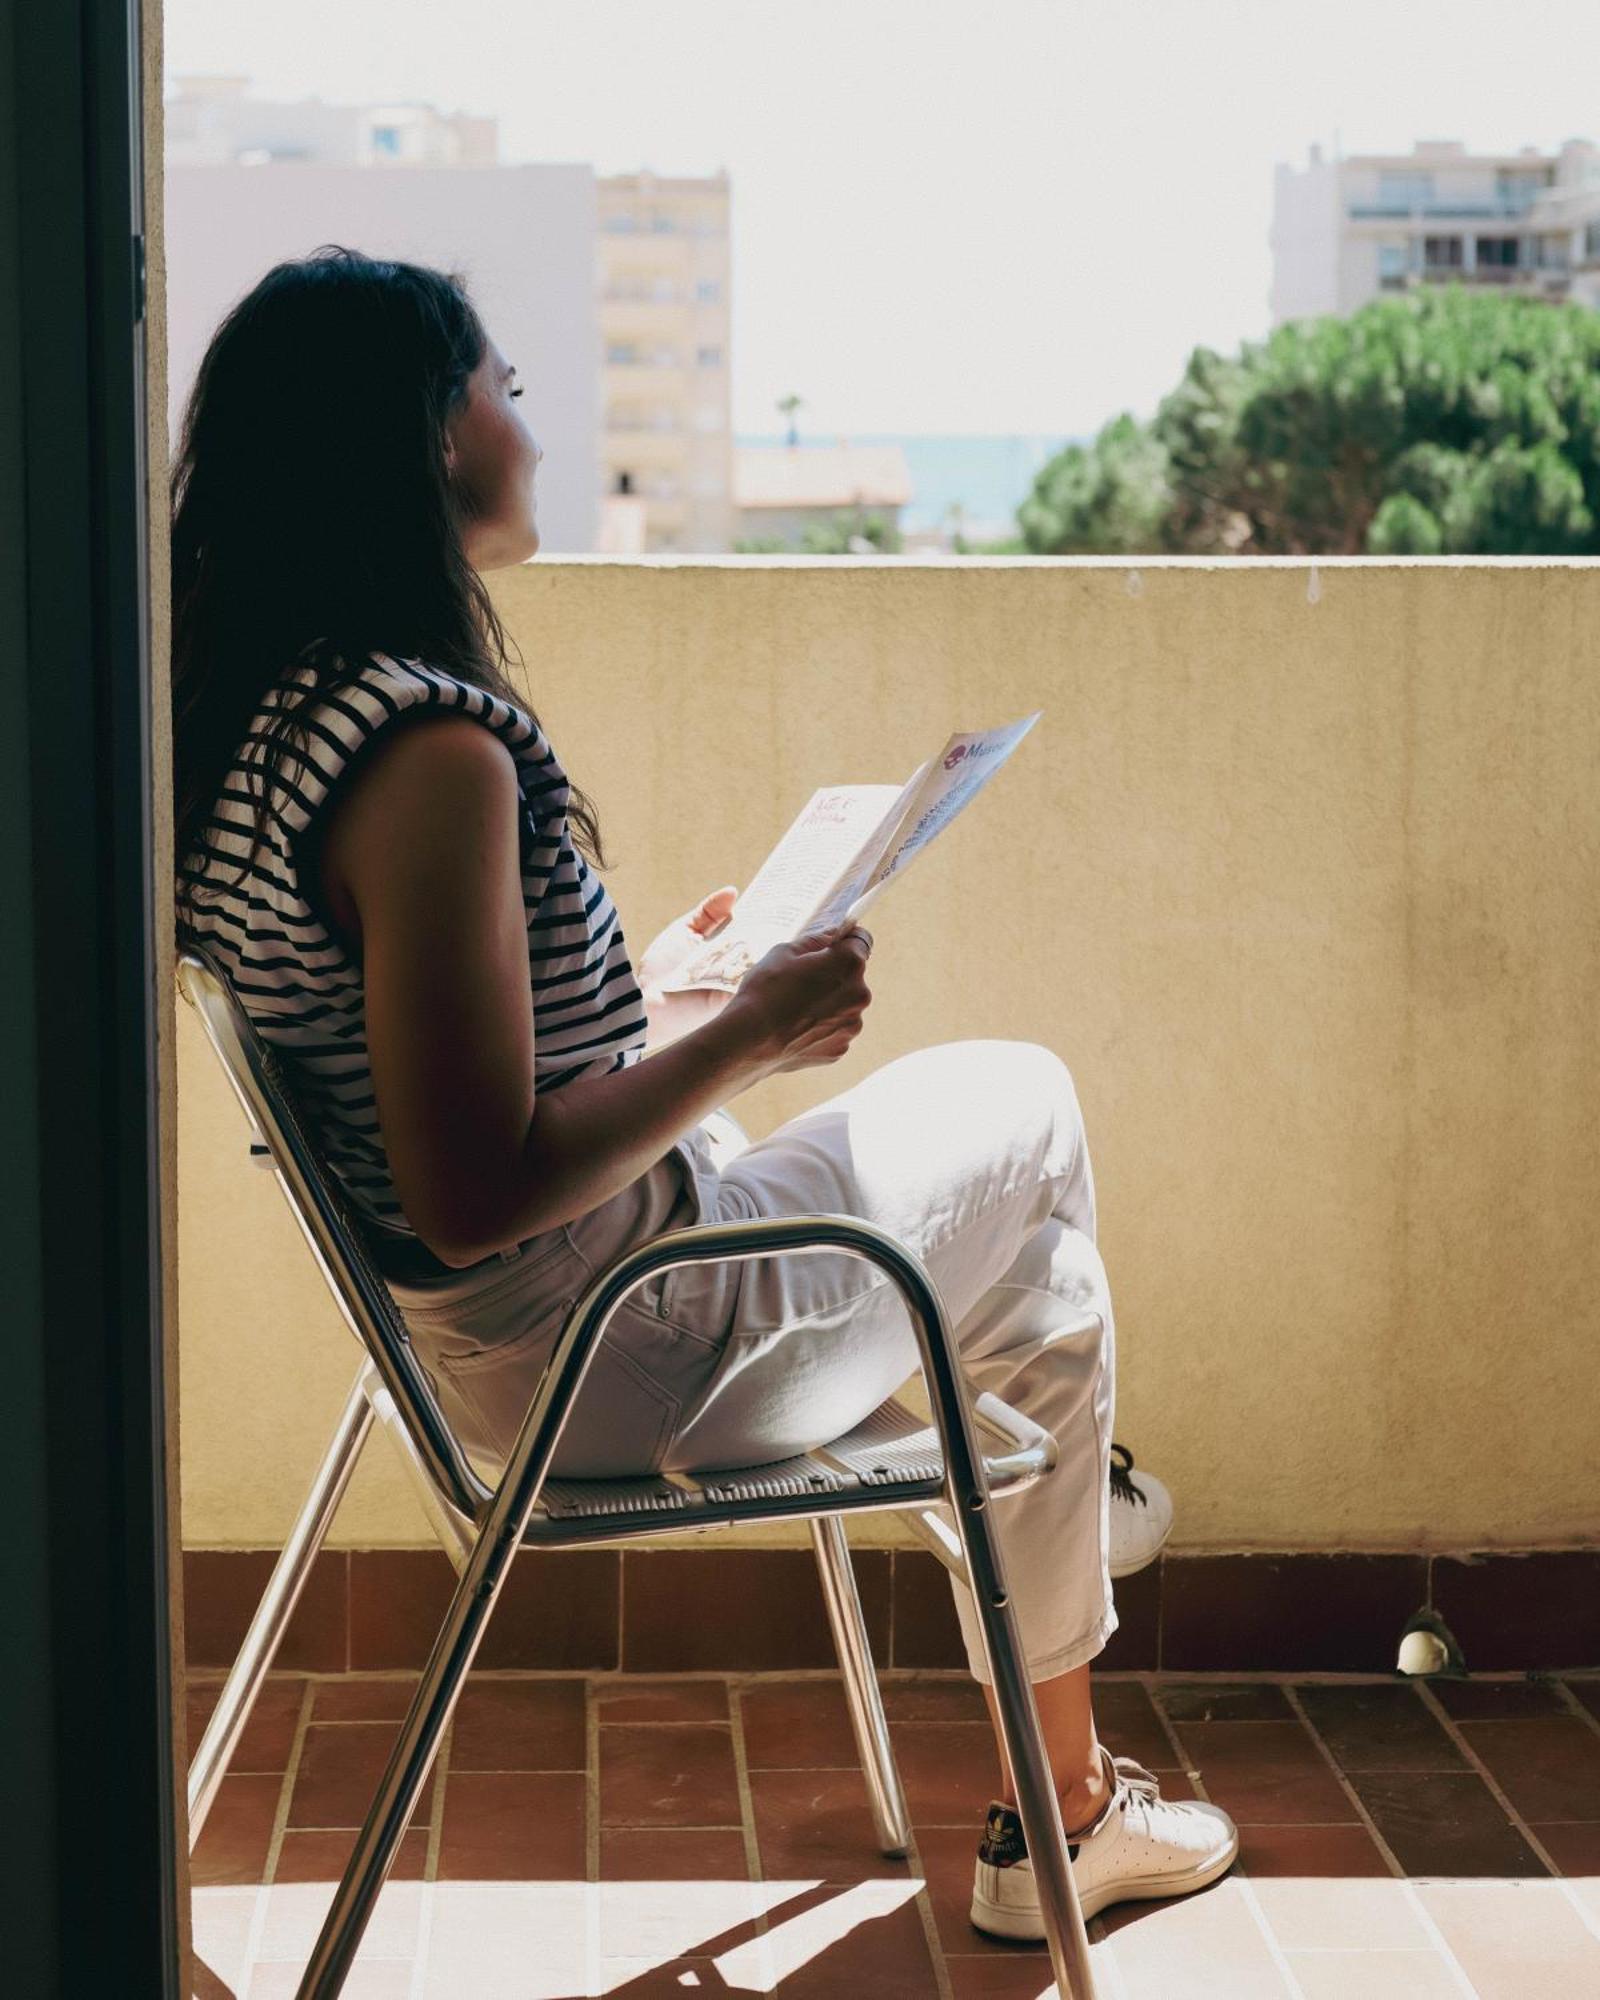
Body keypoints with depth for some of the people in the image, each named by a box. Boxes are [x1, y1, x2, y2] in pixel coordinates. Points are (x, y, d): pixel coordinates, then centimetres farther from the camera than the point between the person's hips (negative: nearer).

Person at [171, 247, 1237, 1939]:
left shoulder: (257, 709, 2)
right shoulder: (431, 750, -29)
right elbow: (478, 1191, -30)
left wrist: (646, 998, 16)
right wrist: (747, 1035, -19)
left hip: (486, 1332, 10)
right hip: (600, 1359, -10)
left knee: (1016, 1095, 19)